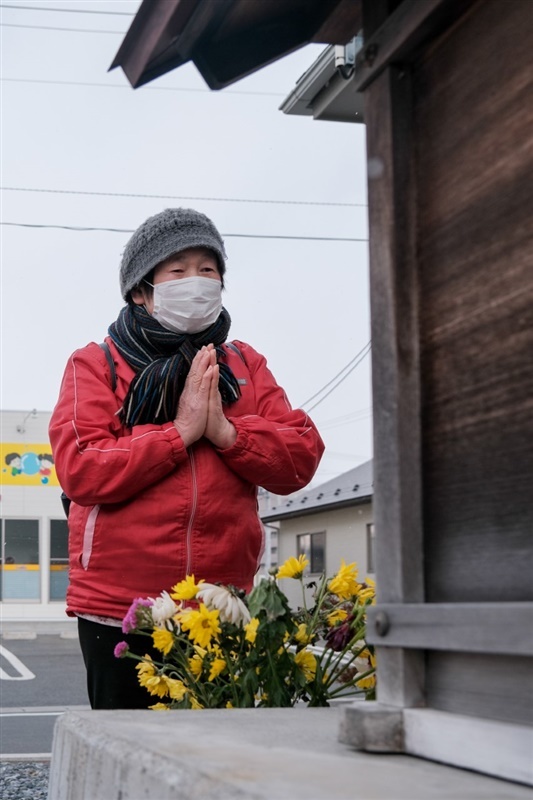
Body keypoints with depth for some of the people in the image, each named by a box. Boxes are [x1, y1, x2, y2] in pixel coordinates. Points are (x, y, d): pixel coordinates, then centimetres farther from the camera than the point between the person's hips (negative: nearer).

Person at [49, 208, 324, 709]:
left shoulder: (244, 365, 14)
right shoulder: (96, 365, 4)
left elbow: (302, 458, 3)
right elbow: (78, 470, -11)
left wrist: (225, 431, -12)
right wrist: (180, 432, -13)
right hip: (119, 610, -2)